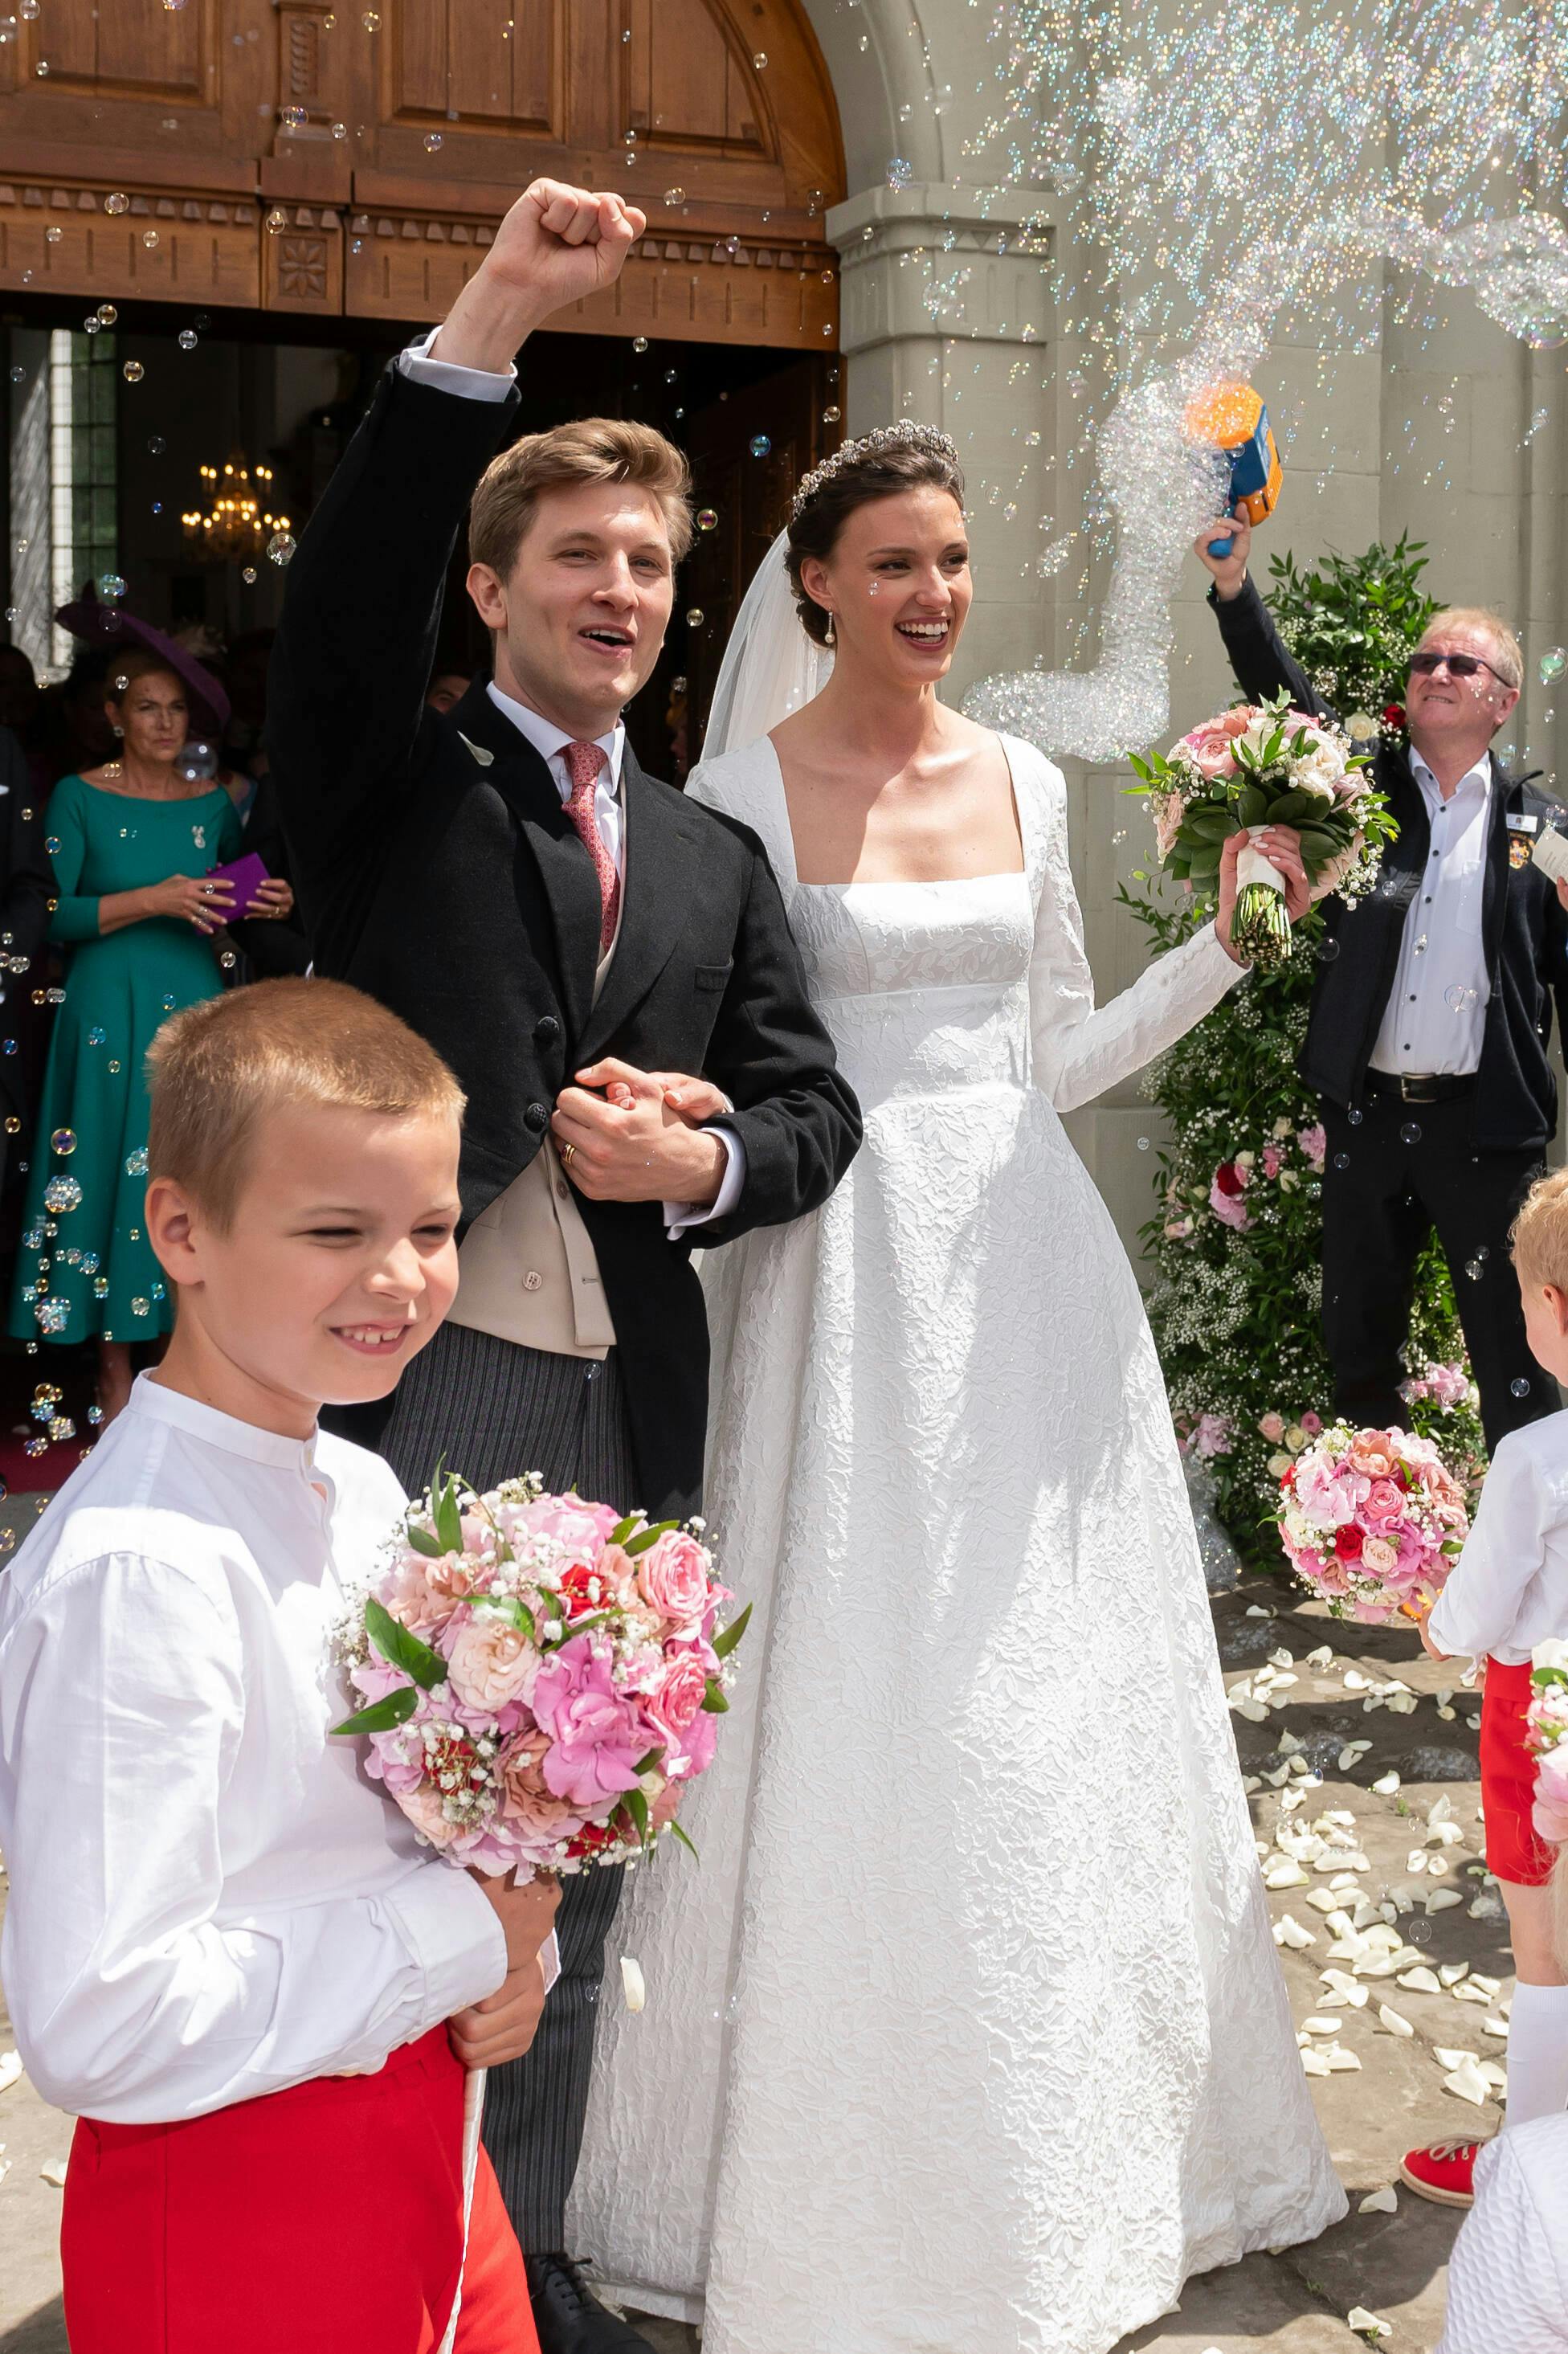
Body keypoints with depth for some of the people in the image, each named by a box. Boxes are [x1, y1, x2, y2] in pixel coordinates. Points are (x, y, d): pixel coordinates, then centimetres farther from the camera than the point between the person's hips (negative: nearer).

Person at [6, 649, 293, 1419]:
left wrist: (268, 903, -4)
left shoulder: (214, 803, 10)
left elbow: (237, 902, 18)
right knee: (110, 1175, -2)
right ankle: (114, 1370, 7)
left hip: (195, 1005, 3)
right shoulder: (80, 797, 0)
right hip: (108, 1010, -3)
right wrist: (151, 901, -17)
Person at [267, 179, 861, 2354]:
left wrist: (702, 1164, -8)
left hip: (630, 1418, 5)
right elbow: (346, 600, -15)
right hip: (409, 1387, -4)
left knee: (572, 1863, 14)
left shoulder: (717, 855, 16)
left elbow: (813, 1104, 14)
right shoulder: (396, 785, 4)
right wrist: (490, 321, -23)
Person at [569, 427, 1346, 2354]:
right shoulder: (748, 787, -3)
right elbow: (697, 1058, -6)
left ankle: (1057, 2155, 31)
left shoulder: (1026, 784, 10)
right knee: (854, 1711, 1)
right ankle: (844, 2188, 21)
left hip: (1023, 1265, 5)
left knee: (1044, 1708, 10)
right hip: (844, 1272, -4)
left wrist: (1226, 940, 5)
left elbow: (1056, 1058, 13)